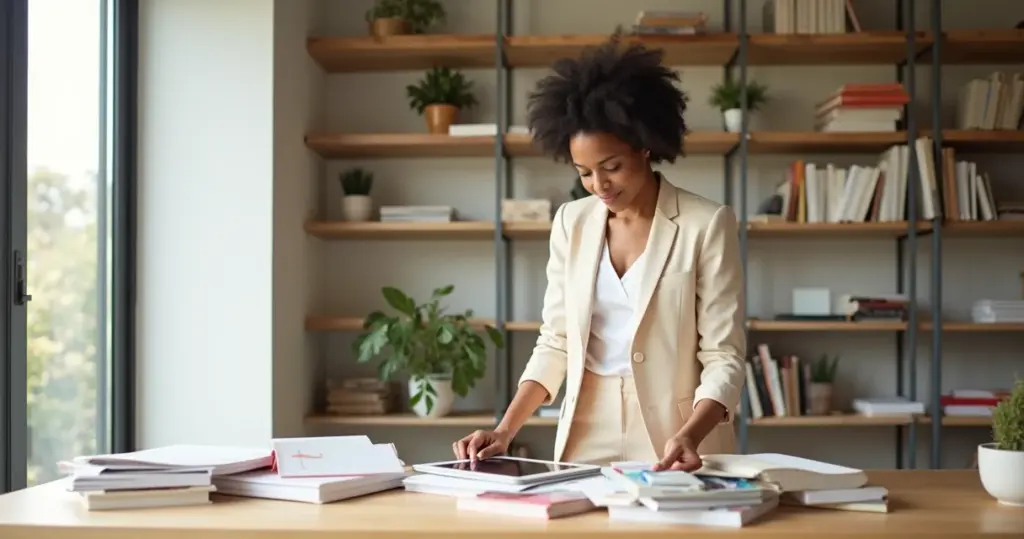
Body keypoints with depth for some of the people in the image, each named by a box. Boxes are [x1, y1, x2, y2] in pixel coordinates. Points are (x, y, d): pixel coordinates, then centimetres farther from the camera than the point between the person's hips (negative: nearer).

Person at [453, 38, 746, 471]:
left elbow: (724, 356, -7)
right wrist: (505, 430, -2)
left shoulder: (707, 225, -5)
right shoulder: (570, 223, 7)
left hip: (672, 452, -3)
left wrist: (690, 436, -23)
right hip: (585, 445, 3)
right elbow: (554, 343, 10)